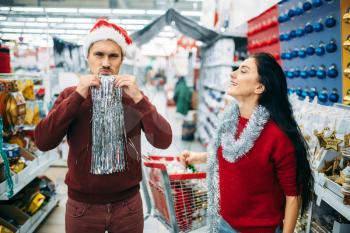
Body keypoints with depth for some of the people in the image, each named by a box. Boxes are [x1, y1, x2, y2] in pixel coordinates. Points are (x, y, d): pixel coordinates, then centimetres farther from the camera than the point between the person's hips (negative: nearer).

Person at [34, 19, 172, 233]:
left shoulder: (133, 97, -2)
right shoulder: (71, 95, -2)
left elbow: (163, 141, -13)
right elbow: (43, 142, -15)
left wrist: (138, 98, -21)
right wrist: (78, 97, -20)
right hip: (82, 205, 0)